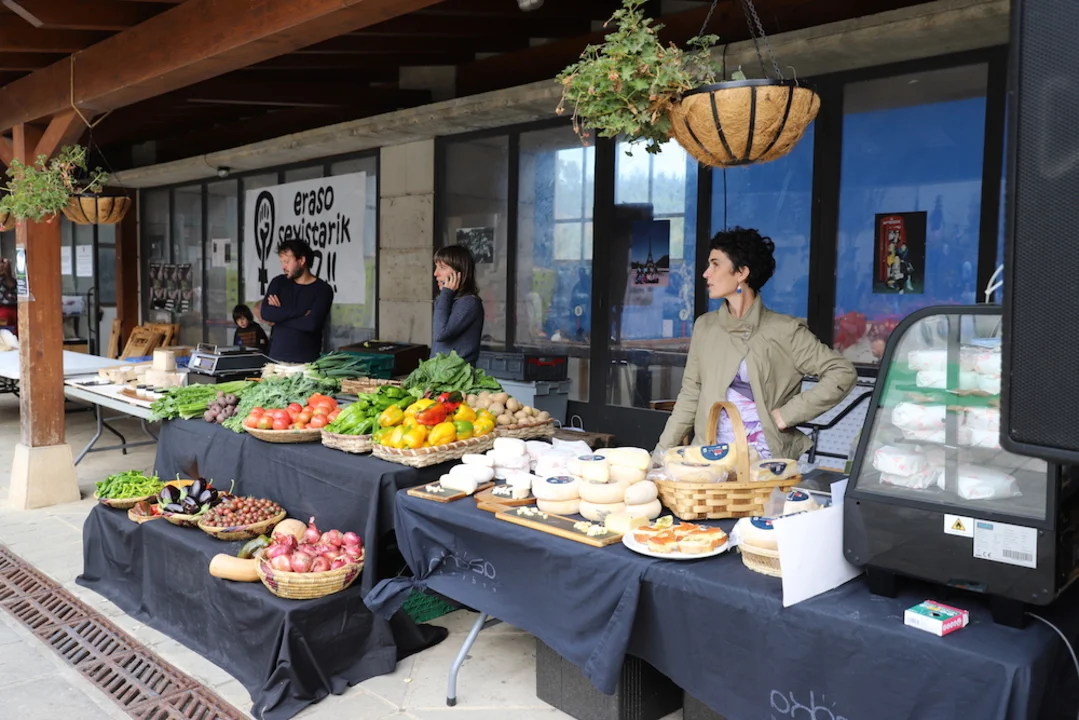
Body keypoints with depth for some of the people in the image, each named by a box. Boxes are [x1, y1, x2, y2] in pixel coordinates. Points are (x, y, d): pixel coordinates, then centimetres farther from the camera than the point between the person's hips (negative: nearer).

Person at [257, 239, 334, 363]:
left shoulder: (323, 289, -4)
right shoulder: (278, 282, 7)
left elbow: (312, 323, -18)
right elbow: (265, 313, -7)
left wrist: (278, 316, -7)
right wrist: (299, 311, -13)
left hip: (307, 360, -3)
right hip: (276, 357, 3)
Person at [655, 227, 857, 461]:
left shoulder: (784, 331, -3)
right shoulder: (705, 327, 9)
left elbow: (843, 373, -4)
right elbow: (690, 395, 12)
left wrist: (788, 414, -8)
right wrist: (662, 453, 7)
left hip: (767, 460, -3)